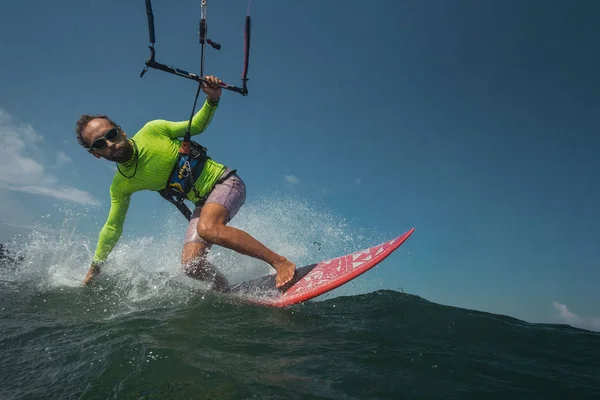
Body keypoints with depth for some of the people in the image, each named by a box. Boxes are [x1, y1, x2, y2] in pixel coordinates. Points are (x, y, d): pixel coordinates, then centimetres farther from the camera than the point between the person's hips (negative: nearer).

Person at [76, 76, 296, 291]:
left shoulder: (153, 131, -9)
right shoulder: (120, 186, 0)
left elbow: (197, 126, 2)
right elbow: (113, 227, 12)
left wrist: (212, 100, -17)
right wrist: (95, 266, 15)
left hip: (224, 181, -4)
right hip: (203, 202, 4)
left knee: (207, 228, -33)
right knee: (191, 264, -15)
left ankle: (282, 262, -28)